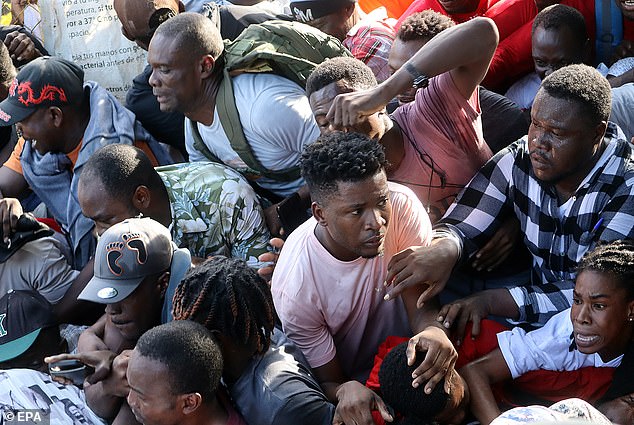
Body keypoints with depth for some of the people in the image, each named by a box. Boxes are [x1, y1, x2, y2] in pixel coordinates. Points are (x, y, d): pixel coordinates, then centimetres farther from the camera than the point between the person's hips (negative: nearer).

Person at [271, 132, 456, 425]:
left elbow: (420, 304, -17)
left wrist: (433, 332, -41)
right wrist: (346, 390, -40)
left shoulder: (402, 206, -20)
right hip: (353, 379, -3)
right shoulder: (295, 290, -28)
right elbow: (327, 381, -15)